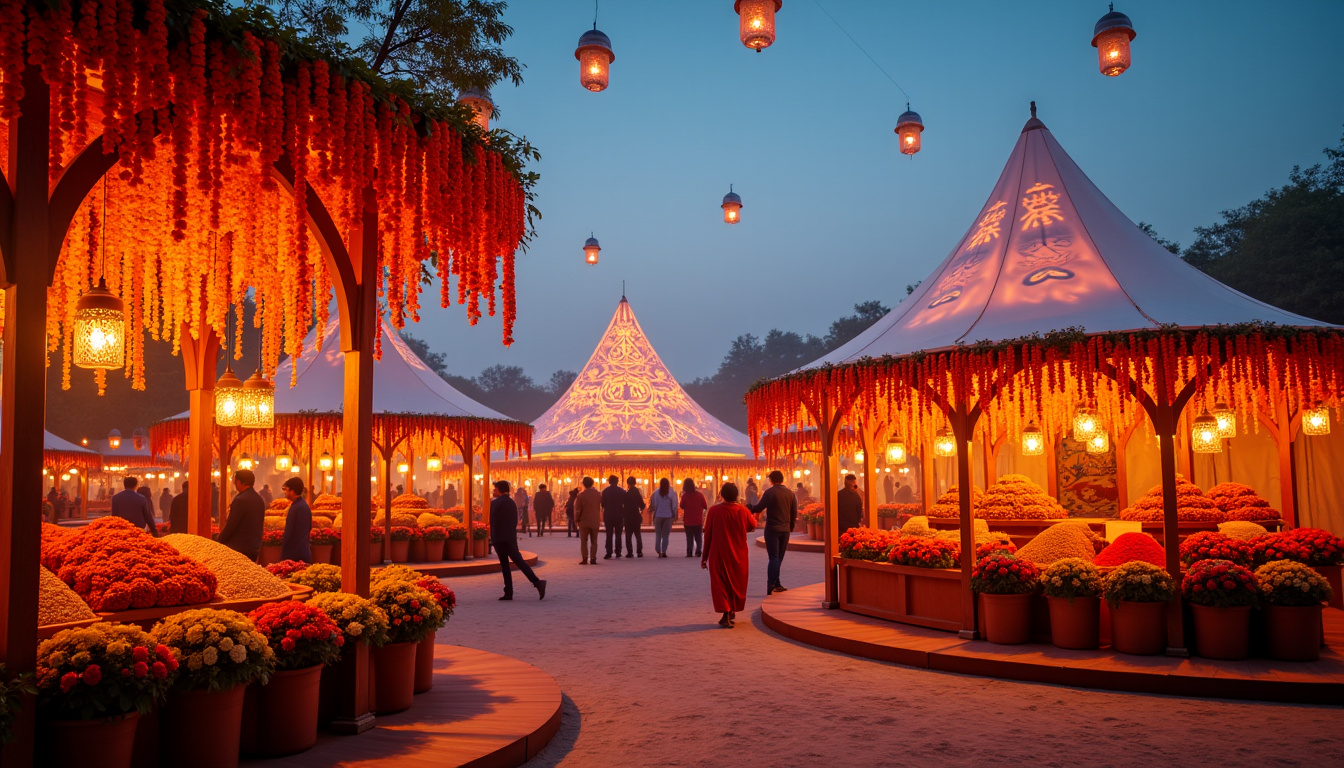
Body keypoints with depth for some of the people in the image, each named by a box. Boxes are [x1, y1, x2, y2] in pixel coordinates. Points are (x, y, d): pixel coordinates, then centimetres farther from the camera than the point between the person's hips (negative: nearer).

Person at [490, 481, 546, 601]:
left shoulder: (495, 503, -6)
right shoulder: (512, 503, 14)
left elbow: (493, 521, -8)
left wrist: (492, 538, 1)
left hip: (499, 539, -5)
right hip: (511, 538, 5)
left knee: (504, 564, 1)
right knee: (519, 561, 0)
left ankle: (508, 592, -1)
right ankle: (537, 582, -16)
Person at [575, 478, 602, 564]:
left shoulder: (580, 495, -10)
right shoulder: (598, 494, -1)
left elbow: (577, 510, -7)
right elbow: (600, 508, 8)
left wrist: (576, 520, 3)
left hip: (584, 522, -2)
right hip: (595, 522, 2)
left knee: (583, 541, 6)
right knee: (594, 541, 7)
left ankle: (584, 558, 0)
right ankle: (593, 559, 1)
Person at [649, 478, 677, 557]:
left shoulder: (656, 493, -3)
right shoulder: (672, 493, -6)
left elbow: (652, 504, 2)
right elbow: (674, 505, -4)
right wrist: (674, 515, 6)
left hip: (658, 516, 1)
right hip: (668, 516, -1)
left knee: (658, 534, 12)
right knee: (665, 535, 6)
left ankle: (658, 550, 4)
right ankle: (664, 551, 0)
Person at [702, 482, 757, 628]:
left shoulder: (714, 511, -13)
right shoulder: (743, 511, -9)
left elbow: (707, 535, -8)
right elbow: (753, 526, 11)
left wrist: (704, 556, 0)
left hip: (718, 555, -2)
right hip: (738, 555, 2)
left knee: (720, 584, 6)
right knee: (736, 583, 18)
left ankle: (726, 616, -4)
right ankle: (732, 612, 29)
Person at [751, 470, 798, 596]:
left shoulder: (769, 492, -10)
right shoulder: (790, 493, 6)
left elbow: (759, 508, -12)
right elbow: (794, 513, 8)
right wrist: (790, 527, 19)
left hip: (772, 529, -4)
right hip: (785, 529, 4)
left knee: (774, 557, -3)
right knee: (779, 557, 13)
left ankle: (771, 585, -10)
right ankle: (775, 584, 16)